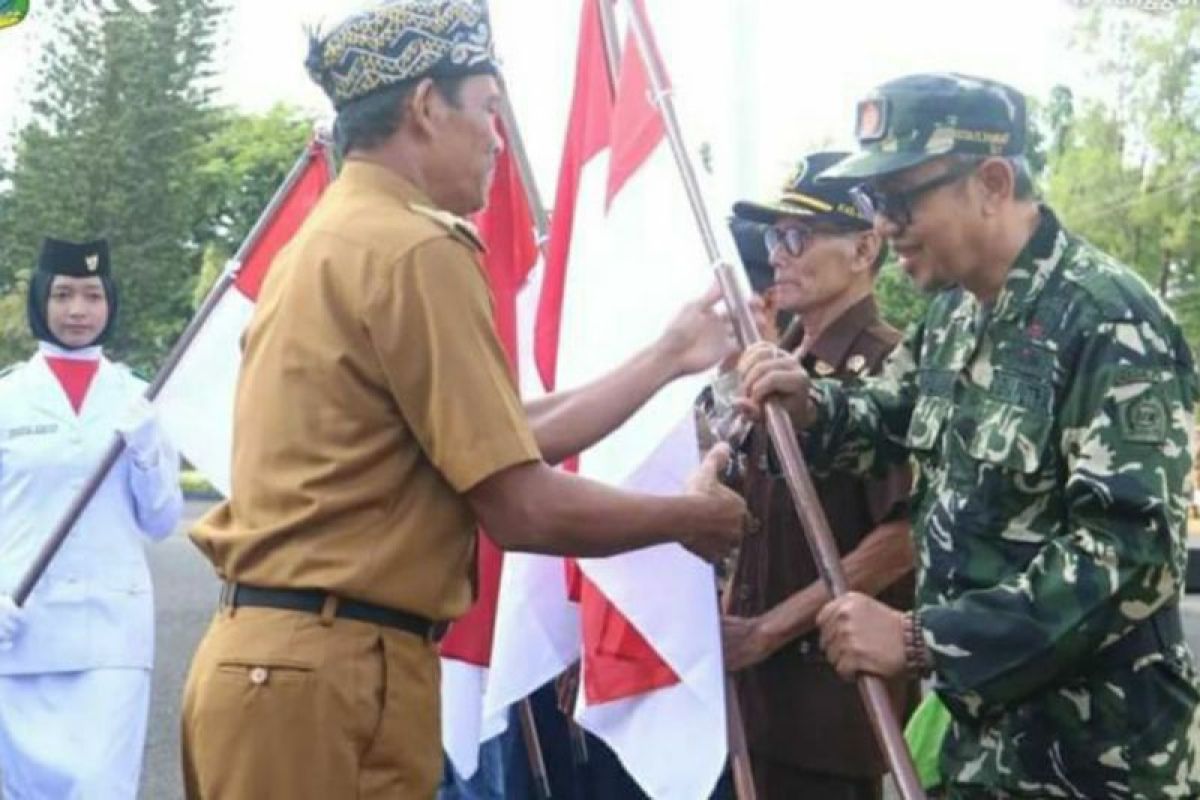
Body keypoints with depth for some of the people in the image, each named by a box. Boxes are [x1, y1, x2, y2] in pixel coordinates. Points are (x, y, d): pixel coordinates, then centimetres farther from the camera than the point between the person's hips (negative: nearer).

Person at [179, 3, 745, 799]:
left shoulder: (329, 239, 14)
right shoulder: (415, 249, -15)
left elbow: (509, 437, 14)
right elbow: (523, 507, -16)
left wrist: (668, 357, 22)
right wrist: (690, 516, 0)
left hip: (272, 653, 9)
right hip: (332, 671, -9)